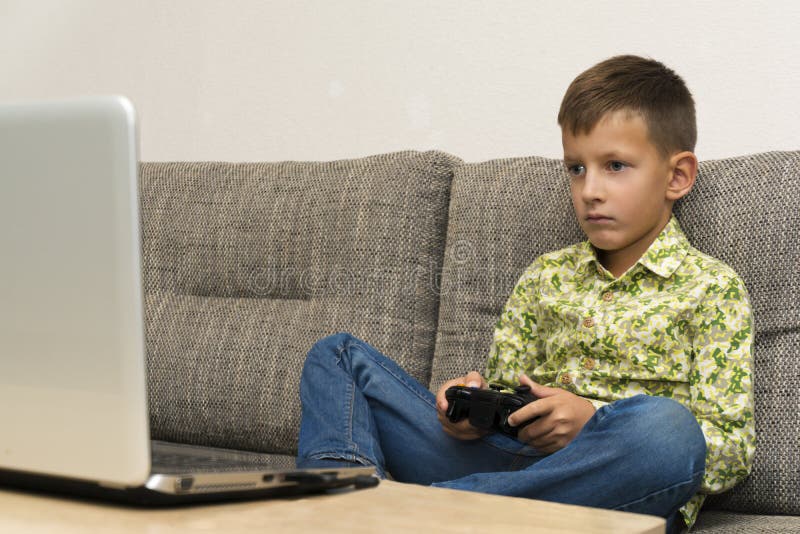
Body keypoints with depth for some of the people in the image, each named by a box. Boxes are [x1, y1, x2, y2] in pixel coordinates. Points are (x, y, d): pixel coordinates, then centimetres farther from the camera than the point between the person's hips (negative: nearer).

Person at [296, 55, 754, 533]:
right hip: (511, 458, 5)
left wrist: (594, 421, -16)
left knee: (668, 428, -41)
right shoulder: (544, 277, 19)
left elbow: (734, 451, -4)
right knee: (339, 354, 4)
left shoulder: (711, 287, 4)